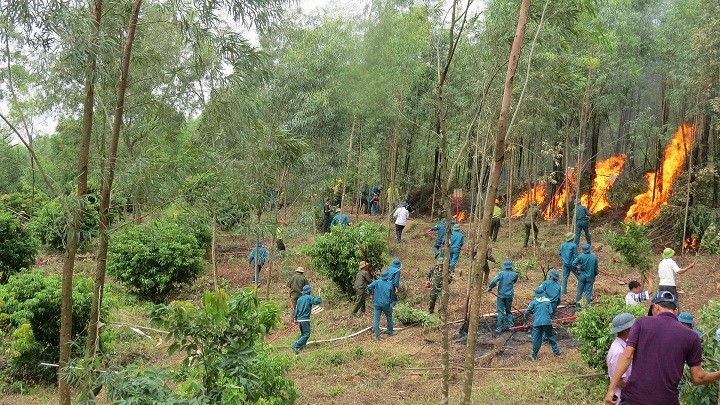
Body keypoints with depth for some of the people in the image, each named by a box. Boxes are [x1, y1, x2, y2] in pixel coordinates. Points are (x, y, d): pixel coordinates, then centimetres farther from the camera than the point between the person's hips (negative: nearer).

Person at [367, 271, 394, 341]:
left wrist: (370, 292, 1)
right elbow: (391, 295, 10)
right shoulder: (390, 284, 2)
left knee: (376, 320, 1)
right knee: (389, 317, 22)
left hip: (377, 304, -1)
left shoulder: (377, 282, -5)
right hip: (386, 304, 1)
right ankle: (390, 332, 33)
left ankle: (377, 336, -2)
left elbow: (369, 287, -20)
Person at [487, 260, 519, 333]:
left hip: (501, 295, -3)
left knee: (500, 311, 2)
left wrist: (489, 288, -4)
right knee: (509, 311, 20)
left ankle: (500, 328, 3)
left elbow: (494, 281, -18)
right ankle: (510, 325, 19)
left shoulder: (501, 273, -11)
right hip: (509, 295, 3)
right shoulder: (514, 275, -3)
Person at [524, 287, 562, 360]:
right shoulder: (547, 301, 3)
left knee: (536, 339, 3)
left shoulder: (533, 302, 0)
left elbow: (527, 312, 2)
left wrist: (525, 319, 19)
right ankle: (556, 351, 24)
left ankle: (534, 355, 7)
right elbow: (550, 312, 5)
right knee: (550, 337, 15)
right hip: (547, 322, 1)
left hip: (537, 323, -1)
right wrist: (551, 320, 23)